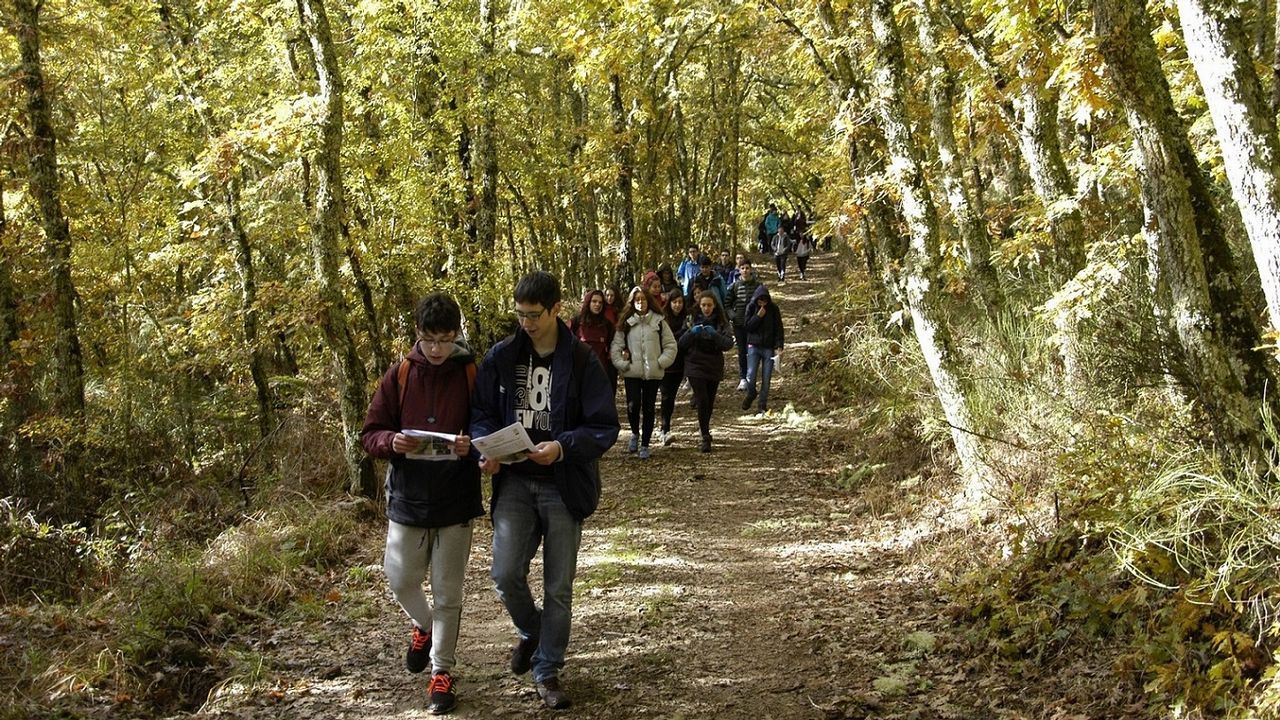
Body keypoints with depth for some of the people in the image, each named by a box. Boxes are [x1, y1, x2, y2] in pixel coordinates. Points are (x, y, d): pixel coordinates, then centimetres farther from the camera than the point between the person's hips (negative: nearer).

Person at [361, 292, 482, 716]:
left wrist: (473, 446, -21)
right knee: (401, 579, 7)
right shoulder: (399, 375, -1)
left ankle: (441, 670, 20)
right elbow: (370, 433, 1)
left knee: (448, 592, 7)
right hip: (408, 500, 2)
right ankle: (423, 626, 39)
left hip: (456, 501, -1)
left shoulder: (472, 375, -5)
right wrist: (391, 442, -20)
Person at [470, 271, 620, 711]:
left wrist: (563, 446, -25)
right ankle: (530, 632, 21)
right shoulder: (501, 357, 1)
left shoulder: (582, 362, -7)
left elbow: (605, 427, -8)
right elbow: (481, 411, 8)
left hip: (563, 485, -1)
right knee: (506, 575, -12)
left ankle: (547, 671, 23)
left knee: (559, 588, 5)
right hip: (515, 482, 2)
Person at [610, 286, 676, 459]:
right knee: (633, 406, -12)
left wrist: (662, 362, -5)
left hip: (653, 373, 0)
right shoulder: (626, 323, 5)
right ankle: (635, 433, 17)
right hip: (632, 373, 0)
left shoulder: (659, 321, 3)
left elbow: (670, 345, 4)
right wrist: (622, 364, -3)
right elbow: (616, 346, 6)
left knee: (648, 408, 4)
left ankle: (645, 445, 15)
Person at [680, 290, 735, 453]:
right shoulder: (693, 320, 2)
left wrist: (715, 335, -27)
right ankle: (705, 437, -10)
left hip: (714, 367, 1)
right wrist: (691, 332, -23)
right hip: (695, 367, -1)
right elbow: (682, 344, -5)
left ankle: (705, 429, 33)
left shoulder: (721, 322, 2)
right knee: (702, 401, -14)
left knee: (709, 403, 9)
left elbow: (729, 343, -12)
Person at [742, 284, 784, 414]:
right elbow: (748, 326, -3)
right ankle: (751, 395, 22)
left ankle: (763, 404, 13)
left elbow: (779, 328, 0)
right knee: (751, 376, -9)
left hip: (769, 348, 0)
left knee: (766, 378, 1)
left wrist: (779, 346, -8)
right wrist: (758, 316, -17)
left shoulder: (773, 309, -2)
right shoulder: (751, 307, -1)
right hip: (754, 346, 0)